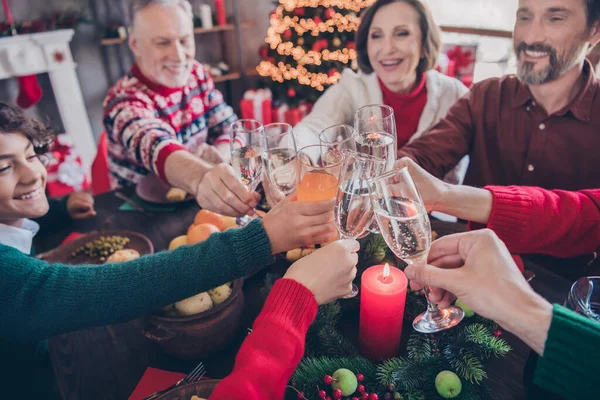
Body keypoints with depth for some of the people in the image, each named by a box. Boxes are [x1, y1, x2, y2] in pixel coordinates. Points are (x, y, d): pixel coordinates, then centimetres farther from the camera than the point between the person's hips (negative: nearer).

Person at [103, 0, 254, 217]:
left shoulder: (196, 73, -2)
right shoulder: (124, 101, -20)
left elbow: (228, 126, 1)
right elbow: (155, 148, -40)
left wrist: (219, 155, -23)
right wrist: (201, 178, -62)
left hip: (195, 203, 6)